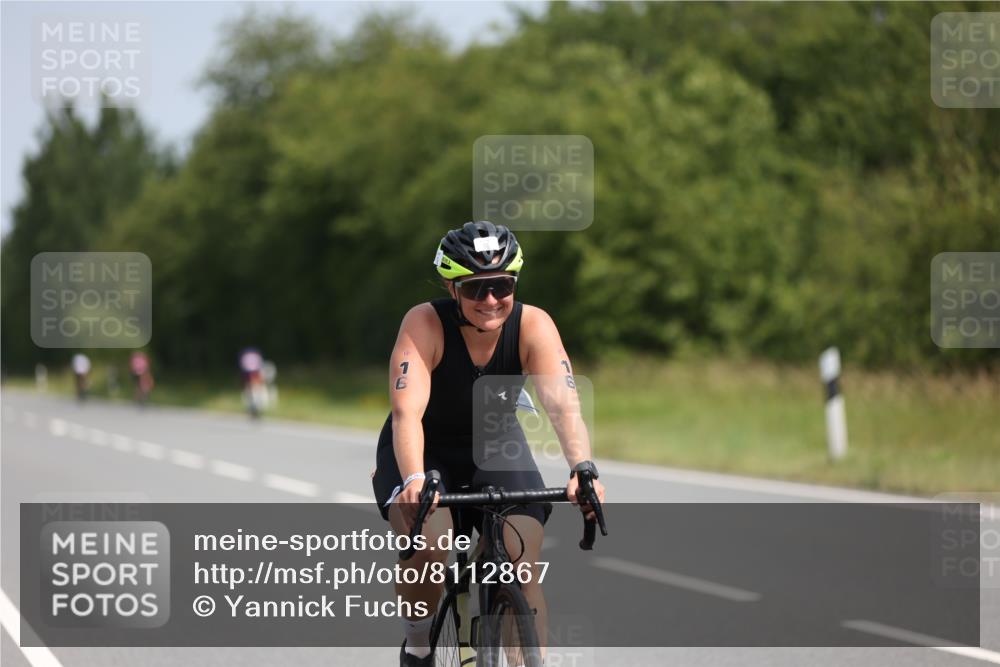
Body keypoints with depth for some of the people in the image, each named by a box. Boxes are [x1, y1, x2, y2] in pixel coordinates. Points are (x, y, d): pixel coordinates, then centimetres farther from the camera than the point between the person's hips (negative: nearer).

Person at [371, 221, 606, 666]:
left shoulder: (532, 325, -23)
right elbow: (406, 412, -38)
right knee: (427, 546, -29)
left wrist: (582, 470, -53)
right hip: (424, 450, -2)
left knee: (523, 573, -15)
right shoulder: (425, 324, -28)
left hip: (495, 448, 2)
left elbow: (562, 404, -35)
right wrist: (414, 479, -57)